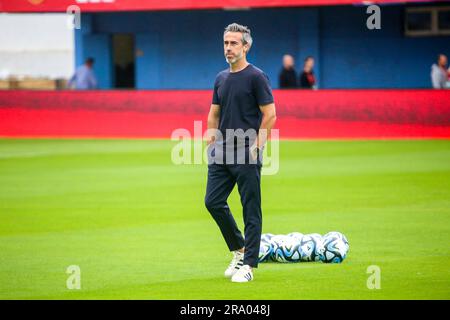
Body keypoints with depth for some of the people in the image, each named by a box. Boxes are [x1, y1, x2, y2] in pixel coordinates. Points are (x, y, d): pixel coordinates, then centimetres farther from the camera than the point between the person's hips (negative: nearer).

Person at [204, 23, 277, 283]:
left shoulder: (256, 77, -7)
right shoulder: (221, 79, 15)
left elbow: (270, 115, -10)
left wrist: (256, 146, -15)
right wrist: (211, 133, 4)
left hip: (247, 154, -7)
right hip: (221, 153, 7)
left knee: (251, 210, -2)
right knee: (213, 202, 4)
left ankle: (248, 264, 2)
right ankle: (239, 250, 22)